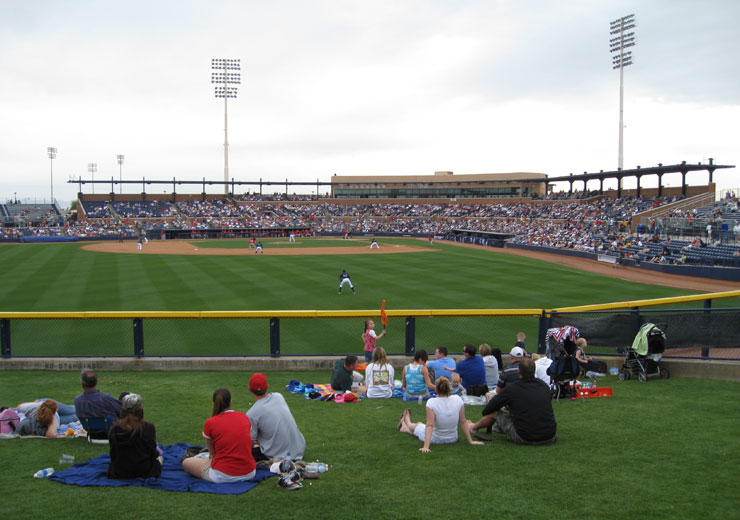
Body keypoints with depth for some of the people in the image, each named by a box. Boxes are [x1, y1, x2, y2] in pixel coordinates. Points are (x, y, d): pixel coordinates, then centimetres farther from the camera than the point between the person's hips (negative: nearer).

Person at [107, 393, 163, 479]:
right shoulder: (148, 428, -17)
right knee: (158, 457, 30)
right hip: (145, 472, -2)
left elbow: (113, 455, -4)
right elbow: (153, 453, -10)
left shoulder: (114, 429, -11)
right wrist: (157, 455, 13)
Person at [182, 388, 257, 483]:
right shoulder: (245, 418, 6)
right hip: (249, 474, 3)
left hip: (222, 476, -3)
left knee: (186, 463, 15)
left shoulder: (210, 423, -6)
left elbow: (212, 453, 5)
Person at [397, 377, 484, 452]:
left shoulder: (431, 403, -25)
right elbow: (463, 422, -8)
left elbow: (430, 425, -27)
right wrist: (470, 441, 1)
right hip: (453, 439, 3)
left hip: (434, 439, -3)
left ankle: (407, 424, 66)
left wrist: (426, 446, -26)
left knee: (417, 425, 31)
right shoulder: (458, 400, -15)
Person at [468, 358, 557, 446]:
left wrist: (484, 413, 31)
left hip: (523, 439, -3)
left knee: (495, 412, 17)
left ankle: (474, 427, 46)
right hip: (550, 439, 3)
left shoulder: (512, 388, -8)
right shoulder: (545, 386, 5)